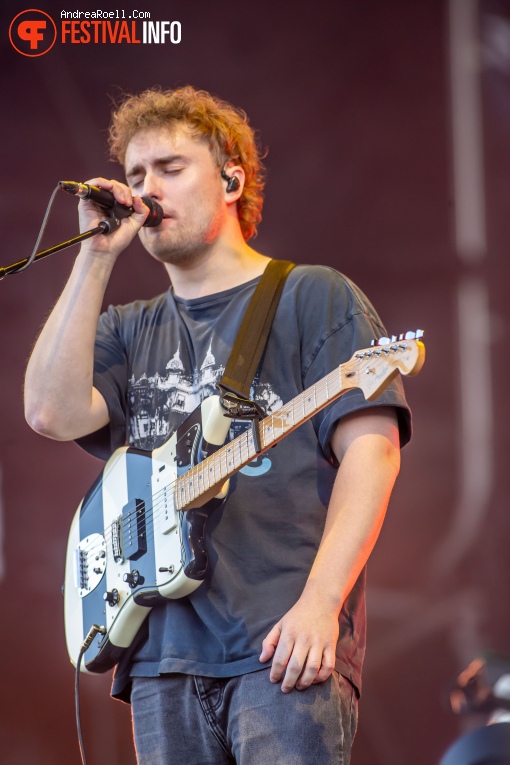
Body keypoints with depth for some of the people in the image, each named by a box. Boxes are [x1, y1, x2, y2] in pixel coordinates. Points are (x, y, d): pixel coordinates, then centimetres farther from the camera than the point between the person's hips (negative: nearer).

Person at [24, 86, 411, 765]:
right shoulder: (128, 332, 20)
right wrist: (96, 257, 2)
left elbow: (371, 449, -5)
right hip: (164, 647, 5)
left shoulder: (315, 297, 6)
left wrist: (320, 603, -17)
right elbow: (53, 412, 0)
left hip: (284, 642, -5)